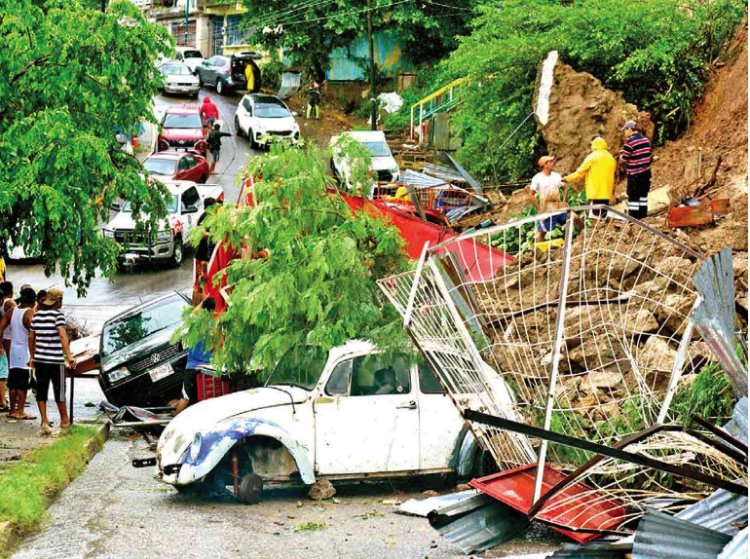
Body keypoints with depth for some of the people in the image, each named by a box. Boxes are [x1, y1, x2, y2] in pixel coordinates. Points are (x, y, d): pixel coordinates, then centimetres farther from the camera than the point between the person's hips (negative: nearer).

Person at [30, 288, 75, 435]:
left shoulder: (37, 315, 8)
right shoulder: (57, 314, -9)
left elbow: (31, 337, 13)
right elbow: (62, 336, -21)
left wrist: (32, 356, 23)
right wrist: (68, 356, -25)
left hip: (39, 359, 5)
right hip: (55, 359, -5)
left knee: (41, 391, 8)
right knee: (59, 390, 8)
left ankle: (44, 421, 2)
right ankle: (64, 420, 21)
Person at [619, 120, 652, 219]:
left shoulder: (629, 142, -16)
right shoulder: (646, 140, 7)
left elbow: (623, 160, -12)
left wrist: (621, 154, 9)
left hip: (634, 175, -7)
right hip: (646, 173, 7)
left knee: (633, 197, -2)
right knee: (643, 195, 14)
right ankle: (642, 217, 20)